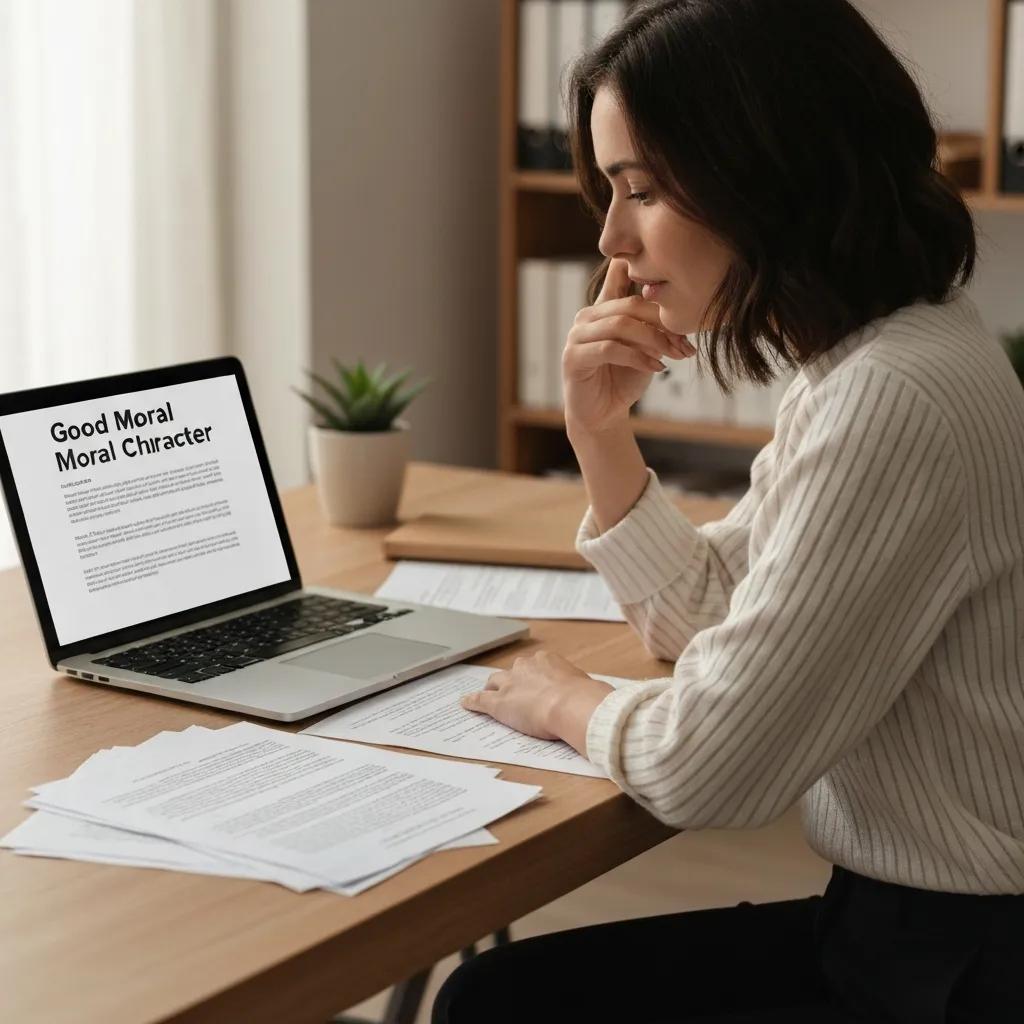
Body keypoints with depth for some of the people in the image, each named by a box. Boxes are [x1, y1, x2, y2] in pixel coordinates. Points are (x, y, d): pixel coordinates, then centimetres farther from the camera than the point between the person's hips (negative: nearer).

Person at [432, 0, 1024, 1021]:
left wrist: (570, 703, -3)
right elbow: (708, 623, 18)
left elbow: (706, 765, -24)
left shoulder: (898, 401, -26)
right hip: (890, 920, 9)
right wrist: (600, 432, 3)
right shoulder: (847, 367, 6)